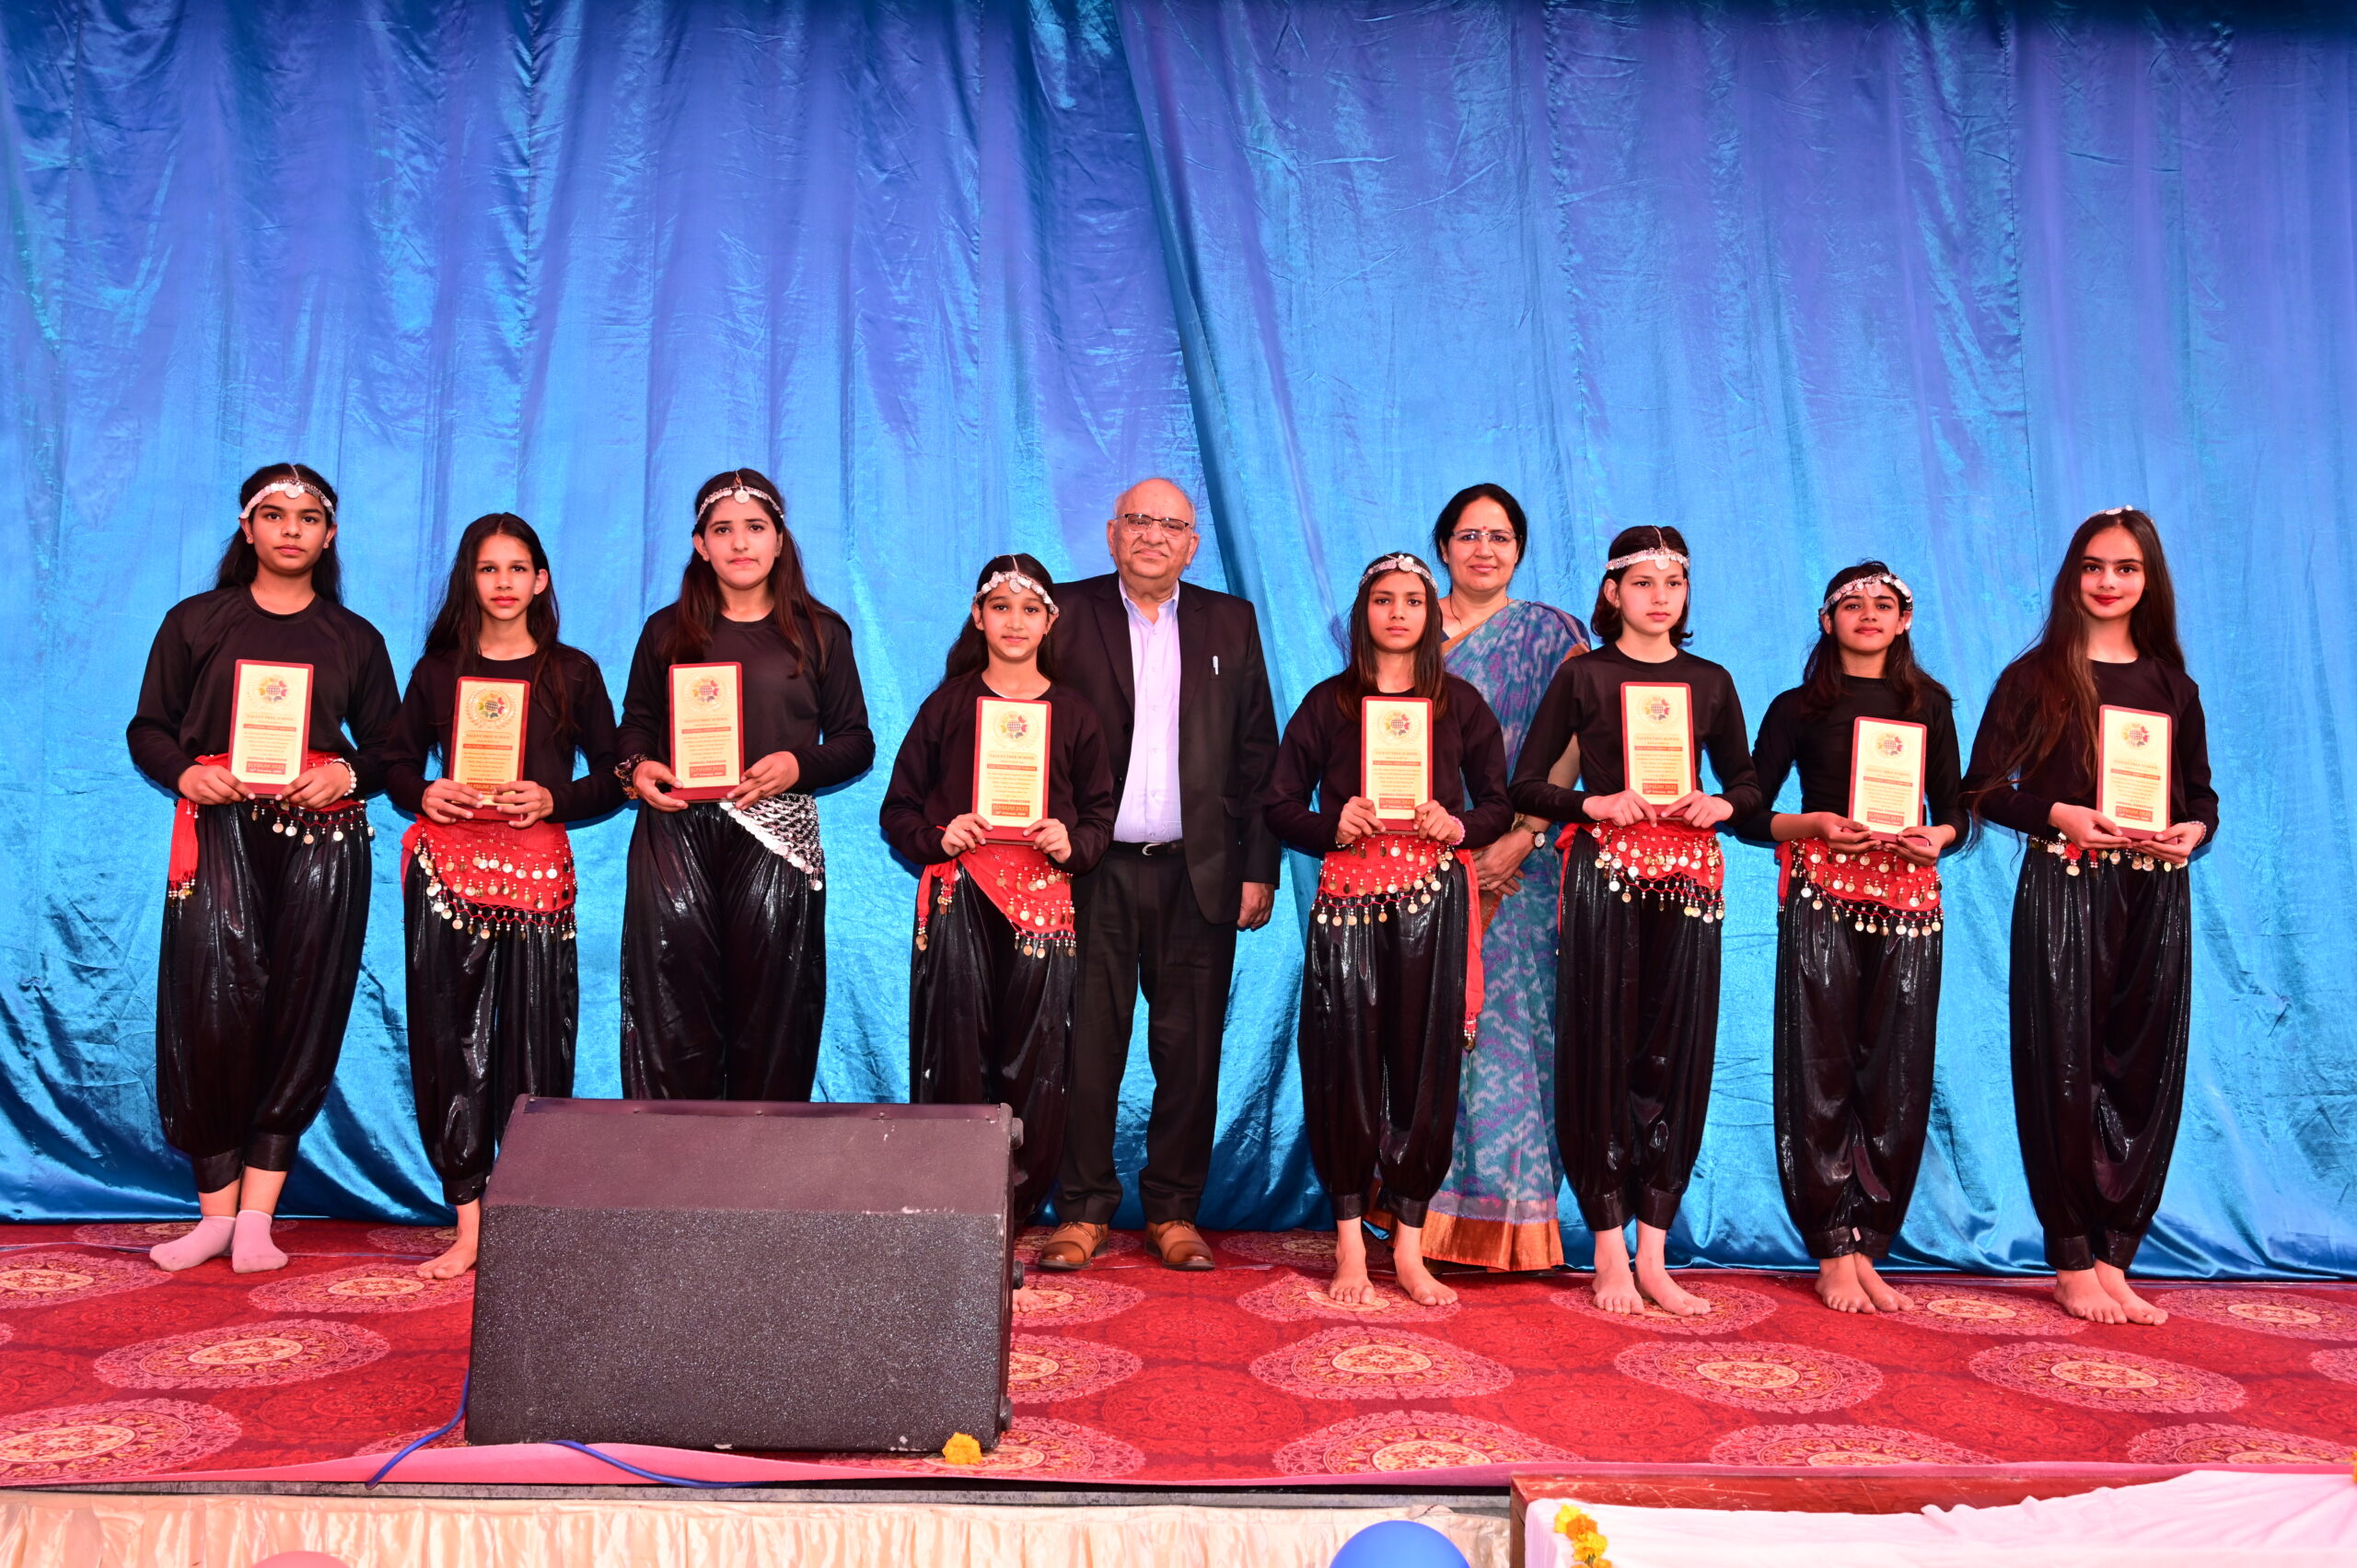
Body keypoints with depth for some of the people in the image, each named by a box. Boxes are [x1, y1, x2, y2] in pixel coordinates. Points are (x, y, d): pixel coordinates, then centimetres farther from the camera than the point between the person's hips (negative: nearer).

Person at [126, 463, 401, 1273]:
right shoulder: (196, 621, 12)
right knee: (212, 1006, -10)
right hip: (219, 831, -1)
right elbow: (149, 729, 11)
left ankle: (257, 1215, 2)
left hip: (321, 838, 1)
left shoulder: (356, 639, 14)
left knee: (299, 1015, -3)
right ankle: (216, 1211, 0)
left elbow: (390, 747, 13)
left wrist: (348, 774, -7)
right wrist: (185, 774, -9)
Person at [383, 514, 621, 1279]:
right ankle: (467, 1224, 8)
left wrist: (553, 799, -9)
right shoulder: (438, 668, 12)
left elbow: (612, 777, 8)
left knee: (534, 1048, -3)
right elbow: (397, 762, 16)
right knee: (450, 1041, 0)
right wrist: (423, 795, -5)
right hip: (447, 866, 2)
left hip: (536, 869, -1)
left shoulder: (572, 672, 8)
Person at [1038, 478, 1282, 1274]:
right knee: (1089, 1043, 2)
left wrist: (1259, 867, 3)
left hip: (1198, 874, 2)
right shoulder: (1067, 613, 6)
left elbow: (1257, 752, 9)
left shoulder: (1230, 621, 11)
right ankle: (1083, 1210, 14)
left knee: (1189, 1049, 5)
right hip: (1094, 871, -1)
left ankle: (1174, 1211, 18)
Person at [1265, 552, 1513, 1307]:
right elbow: (1280, 805, 7)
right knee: (1345, 1065, -2)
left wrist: (1461, 826, -7)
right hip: (1348, 897, -1)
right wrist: (1333, 826, -11)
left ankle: (1409, 1246, 12)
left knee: (1425, 1062, 1)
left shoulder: (1459, 702, 12)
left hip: (1434, 898, 1)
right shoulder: (1328, 702, 10)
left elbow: (1500, 803, 13)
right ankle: (1350, 1246, 9)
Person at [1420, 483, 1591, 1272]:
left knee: (1503, 1021, -4)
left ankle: (1506, 1214, 4)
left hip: (1513, 863, -2)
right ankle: (1425, 1208, 11)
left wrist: (1522, 837, -13)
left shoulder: (1550, 635, 6)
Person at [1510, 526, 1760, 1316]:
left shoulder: (1711, 681, 13)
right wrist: (1596, 804, -13)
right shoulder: (1582, 676, 4)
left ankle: (1654, 1254, 10)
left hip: (1688, 877, 3)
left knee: (1676, 1052, 2)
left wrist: (1720, 805, -3)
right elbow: (1525, 783, 2)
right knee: (1601, 1050, -2)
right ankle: (1609, 1251, 7)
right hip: (1603, 873, -3)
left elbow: (1747, 781, 18)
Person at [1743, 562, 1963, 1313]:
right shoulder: (1797, 708, 8)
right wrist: (1814, 825, -14)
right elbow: (1749, 813, 3)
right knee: (1821, 1067, -4)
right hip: (1821, 897, -2)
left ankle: (1864, 1247, 9)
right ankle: (1834, 1253, 3)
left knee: (1897, 1074, 0)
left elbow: (1955, 807, 14)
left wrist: (1938, 839, -7)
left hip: (1909, 897, 3)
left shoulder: (1930, 704, 15)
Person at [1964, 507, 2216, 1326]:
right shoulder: (2035, 676, 2)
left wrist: (2194, 830, -7)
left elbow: (2202, 795, 15)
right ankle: (2072, 1263, 8)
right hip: (2063, 889, -4)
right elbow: (1983, 788, -2)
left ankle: (2112, 1256, 13)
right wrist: (2059, 814, -18)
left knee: (2145, 1072, 3)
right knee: (2064, 1068, -2)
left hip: (2155, 896, 4)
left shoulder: (2172, 685, 13)